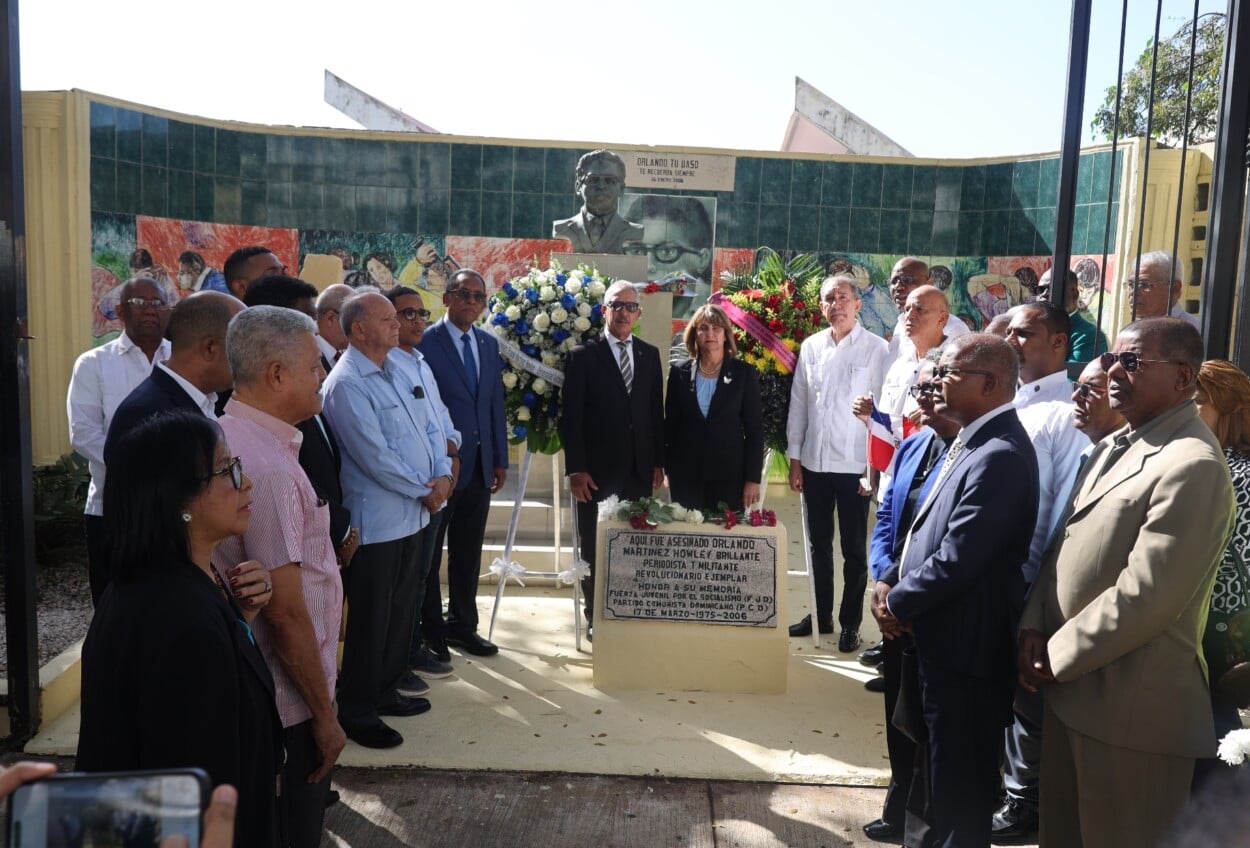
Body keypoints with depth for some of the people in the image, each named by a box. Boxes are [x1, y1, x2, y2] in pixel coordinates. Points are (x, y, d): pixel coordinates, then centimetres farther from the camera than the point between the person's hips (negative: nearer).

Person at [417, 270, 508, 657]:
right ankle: (430, 629, 21)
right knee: (429, 551, 8)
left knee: (468, 552, 14)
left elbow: (496, 403, 12)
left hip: (480, 465, 6)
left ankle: (462, 625, 28)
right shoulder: (425, 342, -9)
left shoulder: (489, 344, 10)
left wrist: (500, 459, 10)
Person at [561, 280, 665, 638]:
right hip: (597, 471, -3)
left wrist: (658, 461, 7)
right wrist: (575, 469, -12)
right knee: (595, 550, 6)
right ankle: (596, 619, 18)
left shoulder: (649, 354, 9)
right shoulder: (582, 355, -3)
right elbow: (571, 417, -7)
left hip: (639, 470, 3)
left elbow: (656, 411, 11)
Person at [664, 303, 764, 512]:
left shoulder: (744, 373, 1)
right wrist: (669, 470, 5)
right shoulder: (679, 373, 6)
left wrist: (753, 478, -5)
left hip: (729, 473, -1)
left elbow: (755, 429, 0)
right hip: (686, 473, 1)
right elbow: (670, 424, 10)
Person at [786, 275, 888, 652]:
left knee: (854, 550, 9)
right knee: (819, 544, 15)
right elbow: (798, 405, 7)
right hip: (814, 463, 4)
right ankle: (821, 615, 29)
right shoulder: (811, 347, 4)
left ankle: (850, 624, 22)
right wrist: (795, 458, 6)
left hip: (854, 466, -4)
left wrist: (876, 469, -9)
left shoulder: (876, 349, -8)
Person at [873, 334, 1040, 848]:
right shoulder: (972, 442, 9)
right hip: (943, 638, 10)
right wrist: (890, 580, 1)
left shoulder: (999, 456, -24)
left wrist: (899, 603, -12)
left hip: (966, 648, -10)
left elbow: (958, 559, -27)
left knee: (961, 780, 8)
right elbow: (931, 532, 14)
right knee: (945, 768, 24)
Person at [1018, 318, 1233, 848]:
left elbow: (1145, 597, -24)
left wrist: (1057, 655, -14)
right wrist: (1035, 626, 1)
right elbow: (1064, 544, 14)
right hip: (1072, 685, 9)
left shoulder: (1192, 465, -20)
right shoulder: (1113, 447, 11)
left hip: (1132, 708, -9)